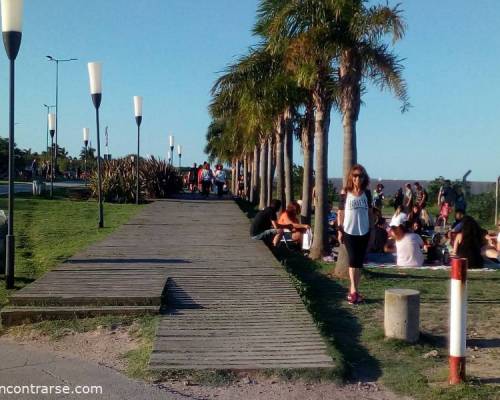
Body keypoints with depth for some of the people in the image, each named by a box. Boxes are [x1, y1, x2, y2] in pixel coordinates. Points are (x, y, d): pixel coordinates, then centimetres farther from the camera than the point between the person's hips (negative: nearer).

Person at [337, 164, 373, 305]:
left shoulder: (367, 193, 4)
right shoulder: (345, 193, -3)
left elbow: (370, 212, 10)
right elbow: (340, 212, 0)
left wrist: (372, 229, 7)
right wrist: (340, 230, -4)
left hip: (364, 232, 3)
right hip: (349, 231, -3)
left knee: (359, 261, 7)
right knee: (353, 260, -5)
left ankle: (354, 289, 16)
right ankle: (354, 290, -4)